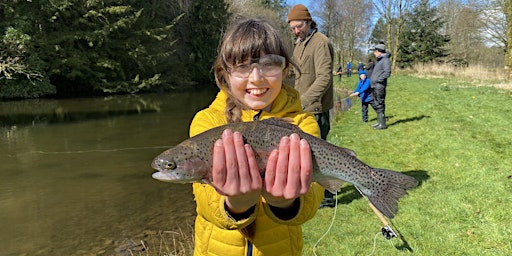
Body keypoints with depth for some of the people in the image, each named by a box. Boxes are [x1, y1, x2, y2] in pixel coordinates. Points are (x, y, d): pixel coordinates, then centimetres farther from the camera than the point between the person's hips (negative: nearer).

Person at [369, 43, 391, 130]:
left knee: (380, 105, -6)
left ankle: (382, 124, 1)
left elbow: (387, 72, -22)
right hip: (374, 86, 10)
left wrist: (378, 80, -18)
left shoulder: (385, 60, -12)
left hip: (379, 87, -10)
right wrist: (372, 81, 13)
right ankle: (379, 122, 25)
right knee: (375, 105, 15)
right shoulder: (379, 60, 18)